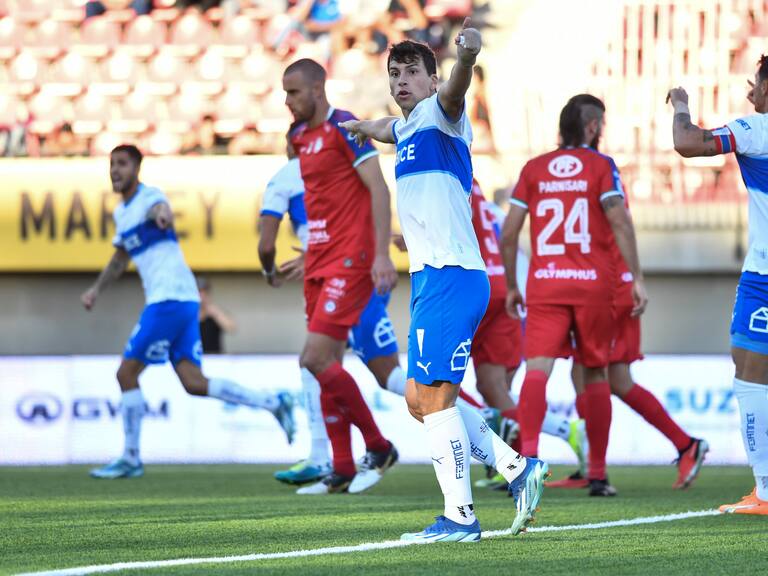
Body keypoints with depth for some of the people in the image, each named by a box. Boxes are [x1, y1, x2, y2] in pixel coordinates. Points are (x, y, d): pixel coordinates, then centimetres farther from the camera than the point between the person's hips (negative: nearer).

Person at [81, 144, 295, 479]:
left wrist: (161, 214, -58)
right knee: (194, 383, 2)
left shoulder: (149, 197, -8)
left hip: (172, 299, -9)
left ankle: (130, 458, 2)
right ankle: (273, 404, 5)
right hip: (172, 301, 9)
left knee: (127, 374, -5)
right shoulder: (121, 212, 20)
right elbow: (119, 260, 35)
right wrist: (96, 289, 25)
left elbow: (161, 208, -35)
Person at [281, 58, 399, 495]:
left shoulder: (344, 128, -11)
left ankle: (379, 447, -3)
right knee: (329, 364, 7)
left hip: (349, 262, -9)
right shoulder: (302, 137, 15)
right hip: (321, 262, 9)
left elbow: (378, 188, -15)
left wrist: (382, 254, -21)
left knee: (317, 359, -15)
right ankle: (342, 471, 10)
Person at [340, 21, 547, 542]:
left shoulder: (438, 114, -6)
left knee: (432, 397, -10)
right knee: (422, 400, 11)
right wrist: (362, 126, 67)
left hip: (449, 277, -10)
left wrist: (466, 58, -54)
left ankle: (460, 517, -8)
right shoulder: (406, 127, 21)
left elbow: (453, 94, -32)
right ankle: (518, 467, 14)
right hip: (432, 279, 10)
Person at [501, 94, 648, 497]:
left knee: (537, 369, -11)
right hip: (593, 283, -1)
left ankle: (528, 454, -35)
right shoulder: (601, 166, 2)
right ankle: (597, 474, 16)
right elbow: (619, 222, -11)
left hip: (544, 283, 1)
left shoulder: (533, 169, 9)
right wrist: (637, 277, -9)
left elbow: (509, 233, 6)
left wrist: (512, 286, 16)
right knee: (595, 376, 12)